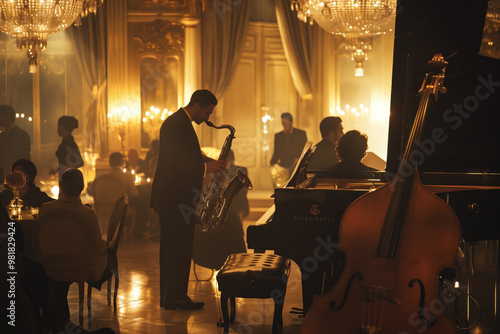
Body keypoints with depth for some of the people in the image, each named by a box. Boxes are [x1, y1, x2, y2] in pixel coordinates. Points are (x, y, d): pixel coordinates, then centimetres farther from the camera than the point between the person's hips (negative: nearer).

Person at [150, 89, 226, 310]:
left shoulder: (180, 123, 18)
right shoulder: (176, 124, -15)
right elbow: (176, 162, -23)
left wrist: (208, 162, 8)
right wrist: (206, 166, -15)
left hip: (175, 198, 11)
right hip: (175, 198, -11)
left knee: (173, 248, 13)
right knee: (178, 249, -7)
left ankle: (171, 297, 19)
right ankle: (174, 299, -2)